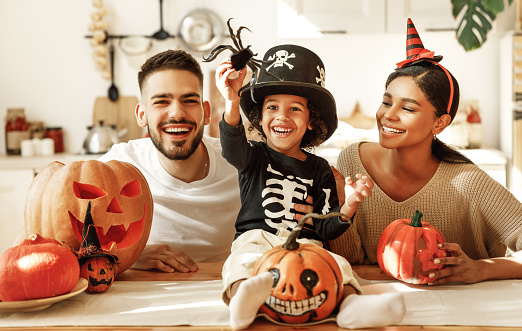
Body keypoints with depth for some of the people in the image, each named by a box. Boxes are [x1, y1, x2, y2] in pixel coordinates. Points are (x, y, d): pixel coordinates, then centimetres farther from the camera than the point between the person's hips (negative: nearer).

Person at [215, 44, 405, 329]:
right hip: (255, 239, -1)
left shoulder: (319, 169, 15)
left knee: (336, 264, -30)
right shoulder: (254, 156, 12)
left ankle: (349, 304, -56)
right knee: (243, 264, -34)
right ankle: (243, 298, -63)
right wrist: (232, 105, -35)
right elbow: (233, 150, -16)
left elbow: (325, 229, 12)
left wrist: (348, 205, -9)